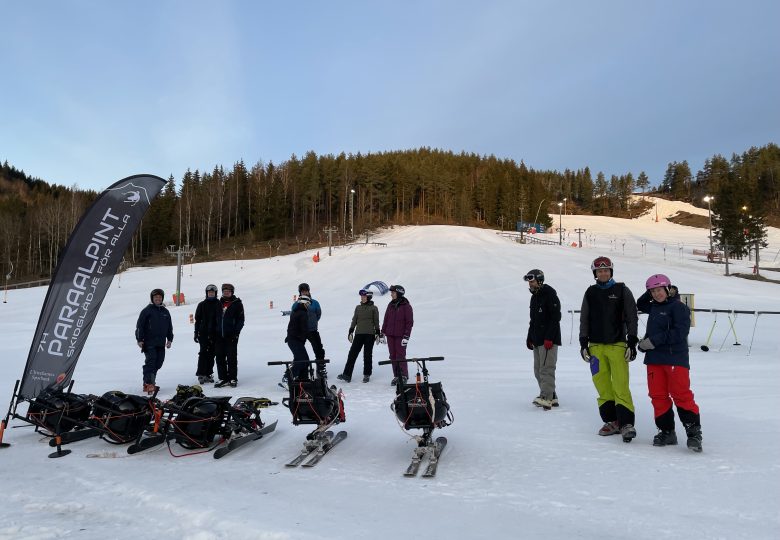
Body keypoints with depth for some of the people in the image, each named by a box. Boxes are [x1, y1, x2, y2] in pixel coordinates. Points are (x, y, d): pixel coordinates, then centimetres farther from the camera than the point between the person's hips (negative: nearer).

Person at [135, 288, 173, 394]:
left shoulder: (165, 311, 15)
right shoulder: (147, 310, -1)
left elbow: (169, 327, 22)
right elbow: (139, 325, -4)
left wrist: (170, 339, 16)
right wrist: (139, 339, -9)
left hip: (161, 343, 6)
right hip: (149, 343, -6)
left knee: (158, 363, 6)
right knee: (151, 361, -13)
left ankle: (150, 382, 17)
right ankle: (148, 384, -12)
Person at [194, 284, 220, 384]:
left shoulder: (219, 304, 6)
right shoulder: (202, 305, 8)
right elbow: (197, 319, 9)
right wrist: (196, 333, 4)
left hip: (215, 333, 1)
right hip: (204, 333, -1)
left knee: (211, 354, 4)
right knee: (203, 352, -8)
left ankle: (208, 373, 12)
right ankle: (201, 374, -5)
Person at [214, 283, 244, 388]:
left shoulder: (237, 304, 0)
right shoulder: (219, 304, 13)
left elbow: (241, 319, -3)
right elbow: (214, 318, 17)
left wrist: (236, 332, -12)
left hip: (231, 336, -5)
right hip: (219, 336, 5)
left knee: (232, 358, -1)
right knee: (220, 358, 5)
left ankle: (233, 379, 7)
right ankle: (223, 378, 13)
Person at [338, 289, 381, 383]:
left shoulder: (373, 308, 2)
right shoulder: (358, 307, 12)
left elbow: (376, 322, 4)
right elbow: (354, 320, 14)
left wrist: (377, 333, -1)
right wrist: (350, 332, 9)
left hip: (370, 334, -3)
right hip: (359, 333, 3)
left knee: (367, 355, 4)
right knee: (352, 354, -4)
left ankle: (367, 375, 15)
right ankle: (347, 375, -4)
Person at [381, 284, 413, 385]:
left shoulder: (406, 306, -7)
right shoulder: (391, 305, 10)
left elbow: (410, 322, -8)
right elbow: (386, 319, 15)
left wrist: (406, 336, -14)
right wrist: (382, 333, 11)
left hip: (400, 336, -5)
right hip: (390, 335, 6)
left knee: (401, 356, -4)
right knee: (393, 356, 7)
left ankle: (404, 376, 8)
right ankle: (396, 376, 15)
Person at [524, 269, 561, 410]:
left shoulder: (550, 295, -10)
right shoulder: (534, 297, 18)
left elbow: (555, 318, -17)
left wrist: (549, 338, -22)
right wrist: (530, 338, 20)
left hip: (549, 340, -9)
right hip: (537, 340, 9)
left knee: (546, 369, -13)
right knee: (538, 370, 10)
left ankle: (546, 398, -14)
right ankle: (552, 397, 17)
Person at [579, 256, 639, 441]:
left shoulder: (622, 290, 3)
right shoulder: (590, 293, 12)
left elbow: (632, 318, 2)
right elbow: (584, 320, 14)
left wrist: (632, 342, -4)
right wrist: (583, 343, 7)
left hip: (617, 345, -3)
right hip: (596, 346, 3)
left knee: (621, 386, -10)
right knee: (602, 386, 3)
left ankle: (626, 423, -7)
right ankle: (612, 421, 12)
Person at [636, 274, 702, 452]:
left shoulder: (678, 307, -6)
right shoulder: (654, 307, 16)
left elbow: (680, 332, -17)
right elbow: (640, 304, 38)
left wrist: (655, 340, -16)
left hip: (675, 358, -7)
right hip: (654, 359, 7)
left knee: (681, 394, -11)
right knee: (658, 396, 7)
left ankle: (694, 432, -3)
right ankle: (666, 431, 16)